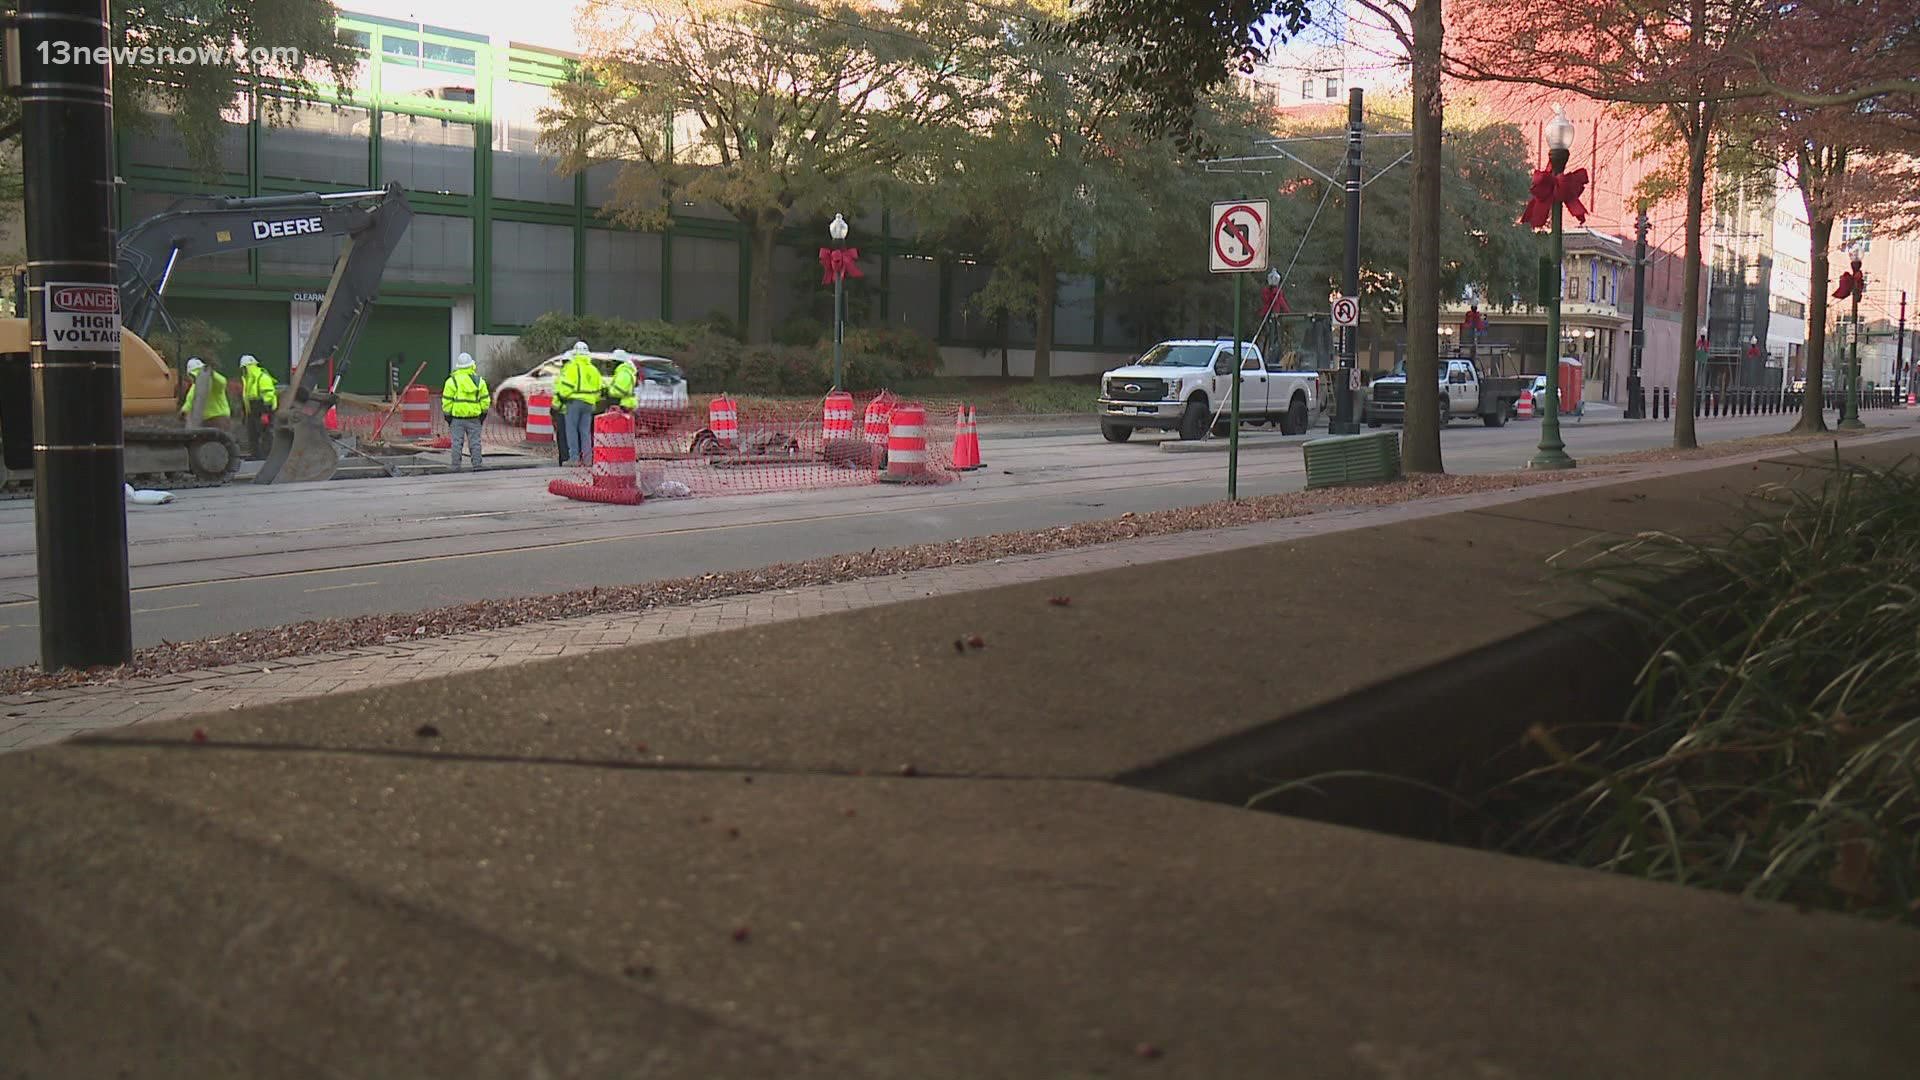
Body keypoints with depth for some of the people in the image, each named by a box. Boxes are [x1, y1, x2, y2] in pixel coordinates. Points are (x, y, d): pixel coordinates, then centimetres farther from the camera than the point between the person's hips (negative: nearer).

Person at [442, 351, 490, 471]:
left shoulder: (452, 380, -4)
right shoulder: (479, 380, 3)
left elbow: (447, 400, -3)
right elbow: (484, 399, 6)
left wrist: (447, 415, 5)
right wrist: (483, 414, 15)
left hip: (457, 416, -1)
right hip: (473, 416, 1)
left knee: (457, 442, 2)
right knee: (474, 441, 5)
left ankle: (456, 466, 2)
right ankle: (477, 464, 3)